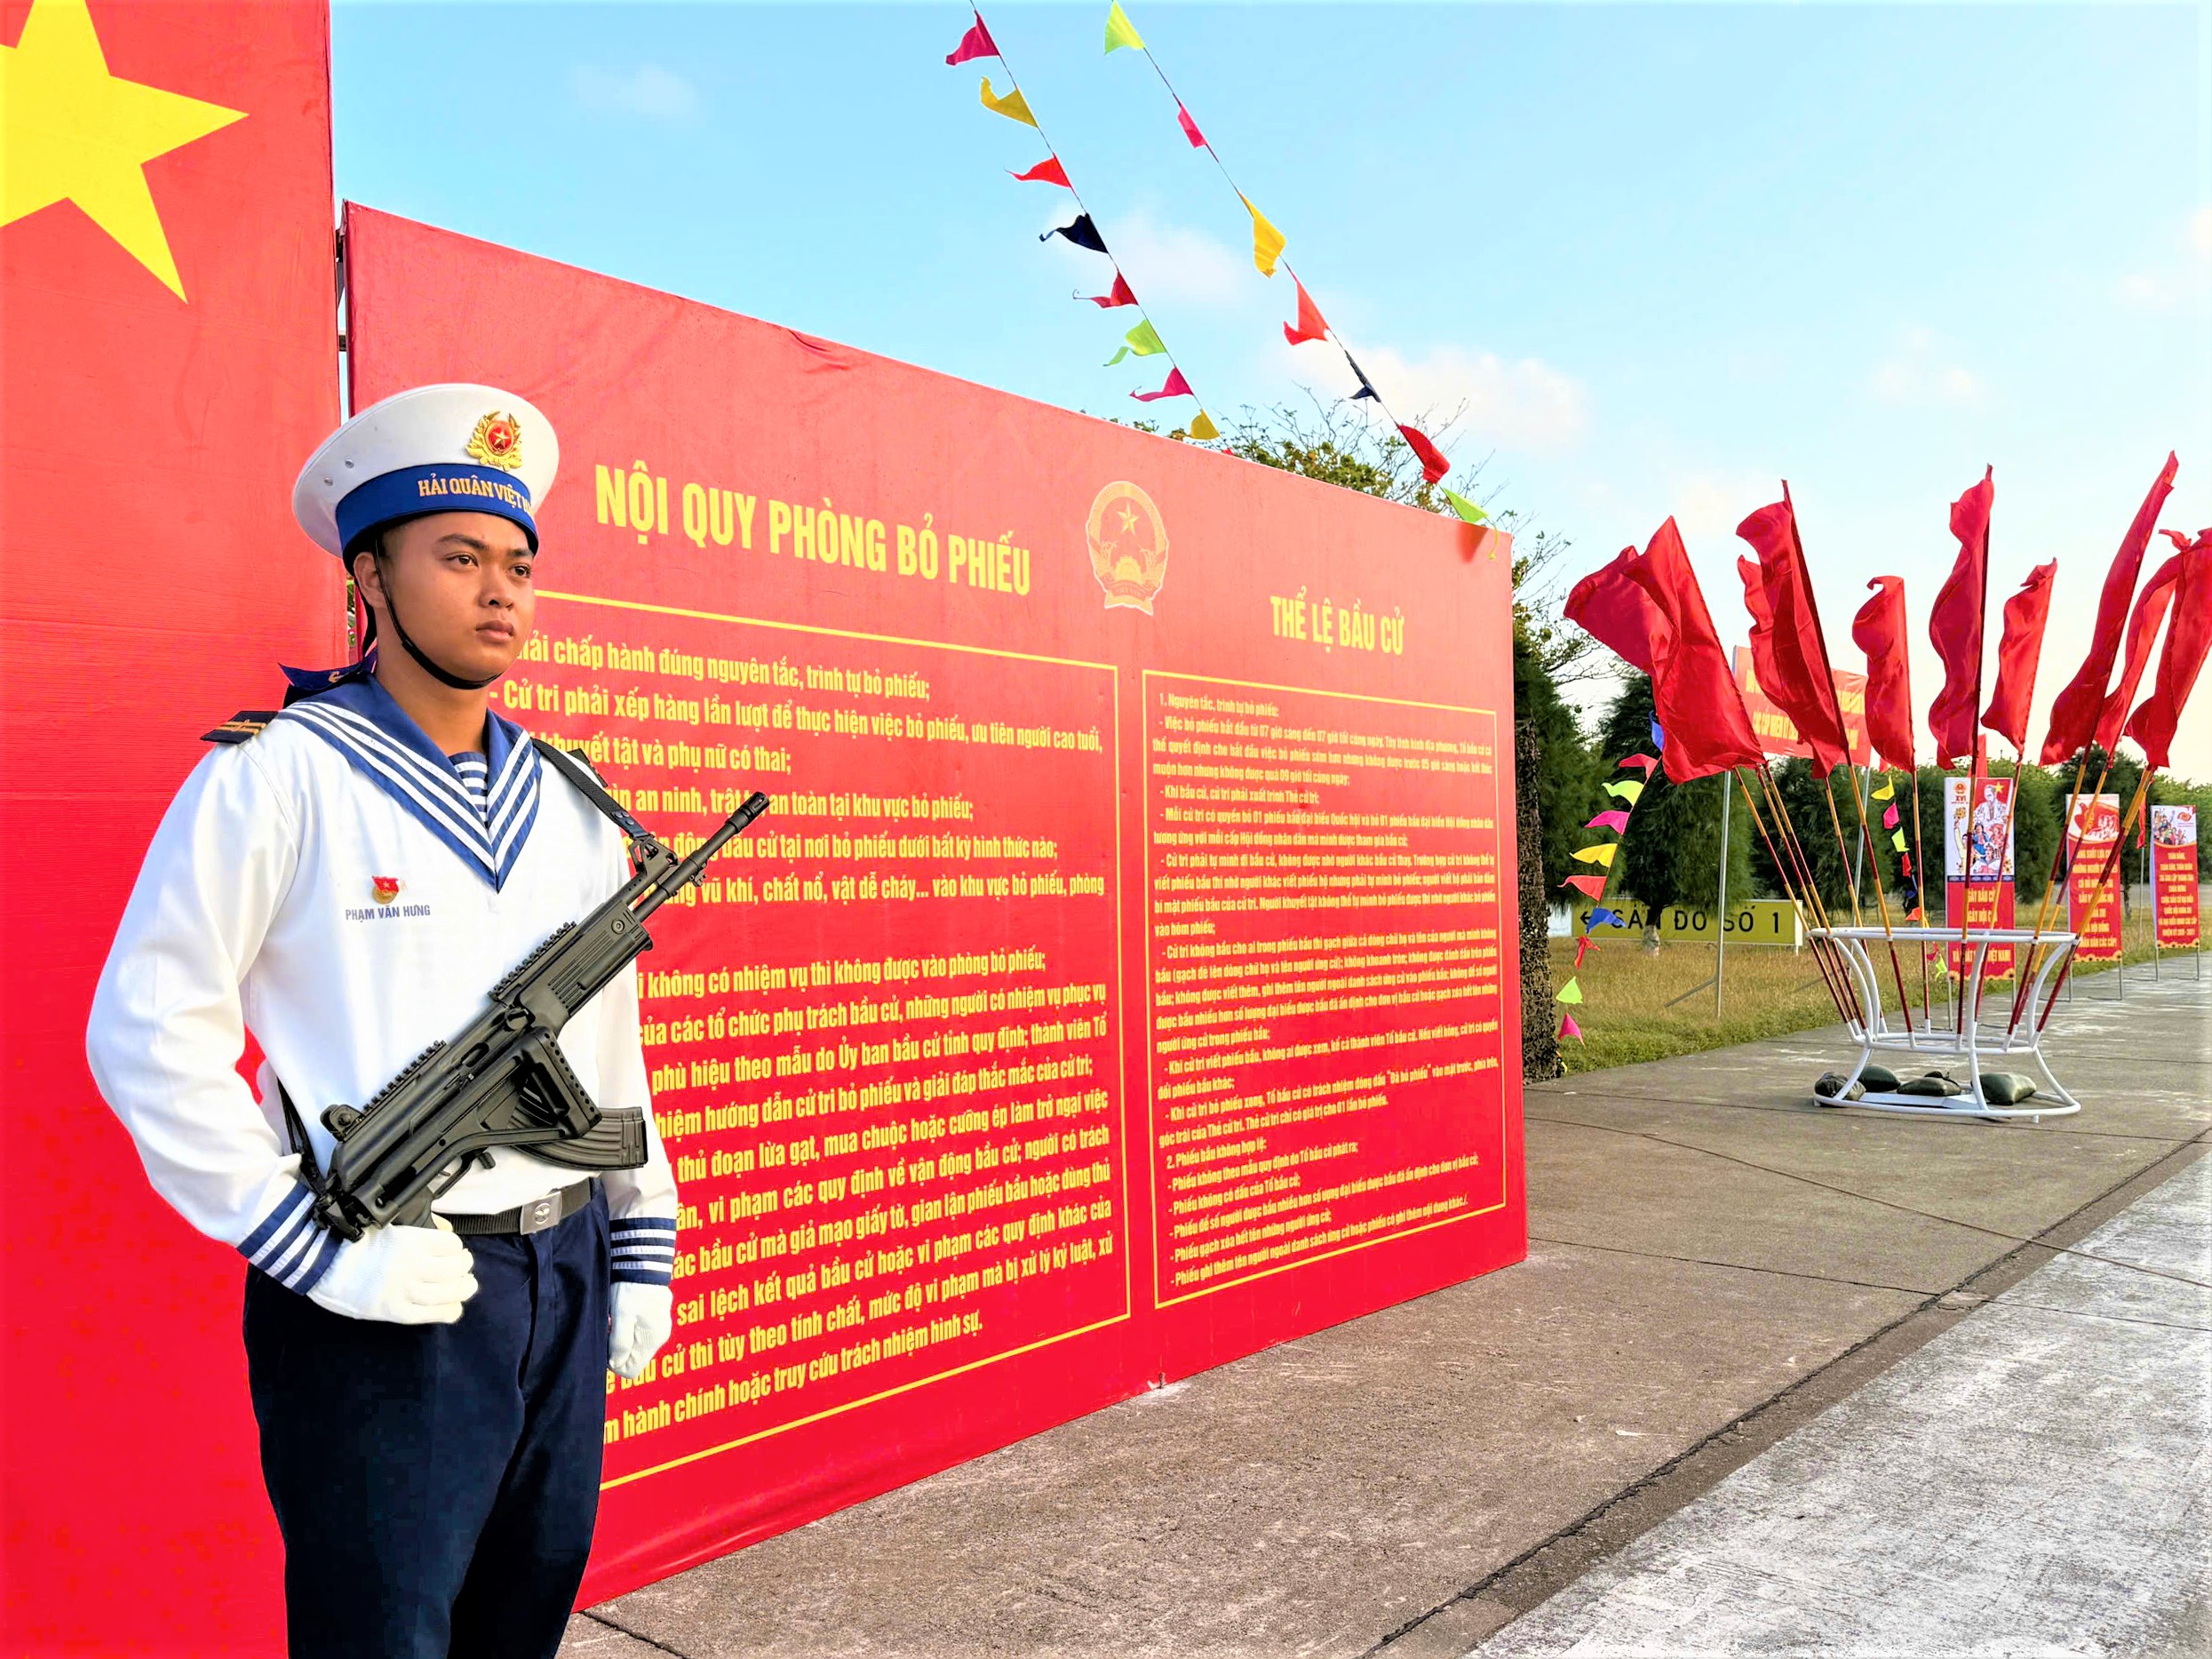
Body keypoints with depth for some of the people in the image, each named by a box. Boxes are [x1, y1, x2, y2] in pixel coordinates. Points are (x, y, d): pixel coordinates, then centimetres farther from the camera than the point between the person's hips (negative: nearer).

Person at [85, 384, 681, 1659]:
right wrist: (317, 1251, -14)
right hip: (379, 1305, -5)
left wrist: (641, 1252, 11)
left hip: (567, 1286, 6)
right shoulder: (274, 778, -9)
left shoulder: (570, 804, 8)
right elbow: (148, 1034, -10)